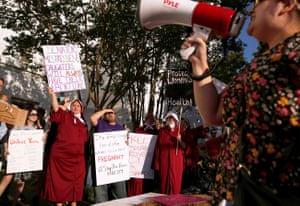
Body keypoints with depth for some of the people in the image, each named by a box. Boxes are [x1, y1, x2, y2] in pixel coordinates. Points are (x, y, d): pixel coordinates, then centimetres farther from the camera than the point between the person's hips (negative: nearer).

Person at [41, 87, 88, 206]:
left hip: (77, 156, 4)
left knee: (76, 180, 7)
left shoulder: (83, 123, 16)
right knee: (59, 180, -1)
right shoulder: (64, 115, 4)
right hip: (61, 154, -4)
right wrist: (53, 94, -23)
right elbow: (56, 108, -13)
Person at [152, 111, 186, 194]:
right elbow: (157, 147, 2)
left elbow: (185, 146, 0)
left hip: (176, 161, 0)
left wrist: (180, 140, -22)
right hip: (164, 161, 0)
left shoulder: (180, 131, 6)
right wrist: (156, 163, -3)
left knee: (175, 182, 1)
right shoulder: (162, 131, 5)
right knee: (164, 181, 1)